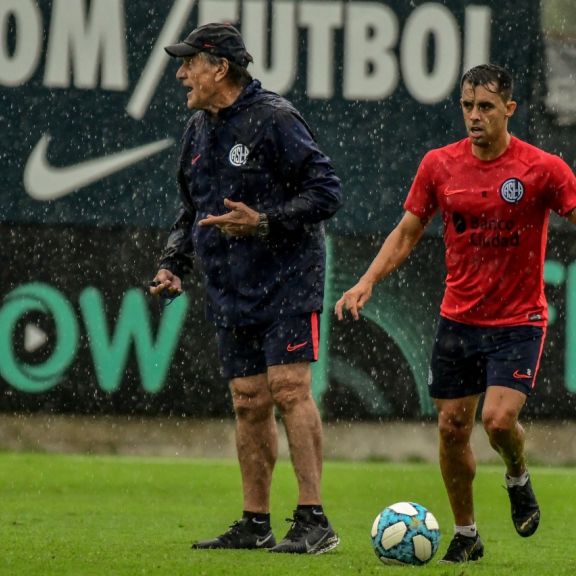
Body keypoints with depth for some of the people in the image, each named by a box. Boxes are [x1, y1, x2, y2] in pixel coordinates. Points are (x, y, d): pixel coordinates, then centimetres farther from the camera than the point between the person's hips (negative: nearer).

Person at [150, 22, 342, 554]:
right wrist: (173, 262, 11)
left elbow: (327, 191, -13)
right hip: (231, 290, 7)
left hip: (288, 282, -7)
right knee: (249, 403, 7)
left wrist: (263, 222, -22)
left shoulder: (274, 119, -11)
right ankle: (256, 525, 12)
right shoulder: (199, 129, 14)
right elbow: (192, 209, 26)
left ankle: (313, 521, -14)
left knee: (289, 388, -14)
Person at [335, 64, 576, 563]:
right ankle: (466, 535, 22)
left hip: (519, 320, -3)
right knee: (452, 428, 4)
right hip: (458, 318, 3)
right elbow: (407, 233, 8)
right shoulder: (440, 165, -1)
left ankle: (518, 480, 15)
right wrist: (367, 282, -3)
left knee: (498, 418, -19)